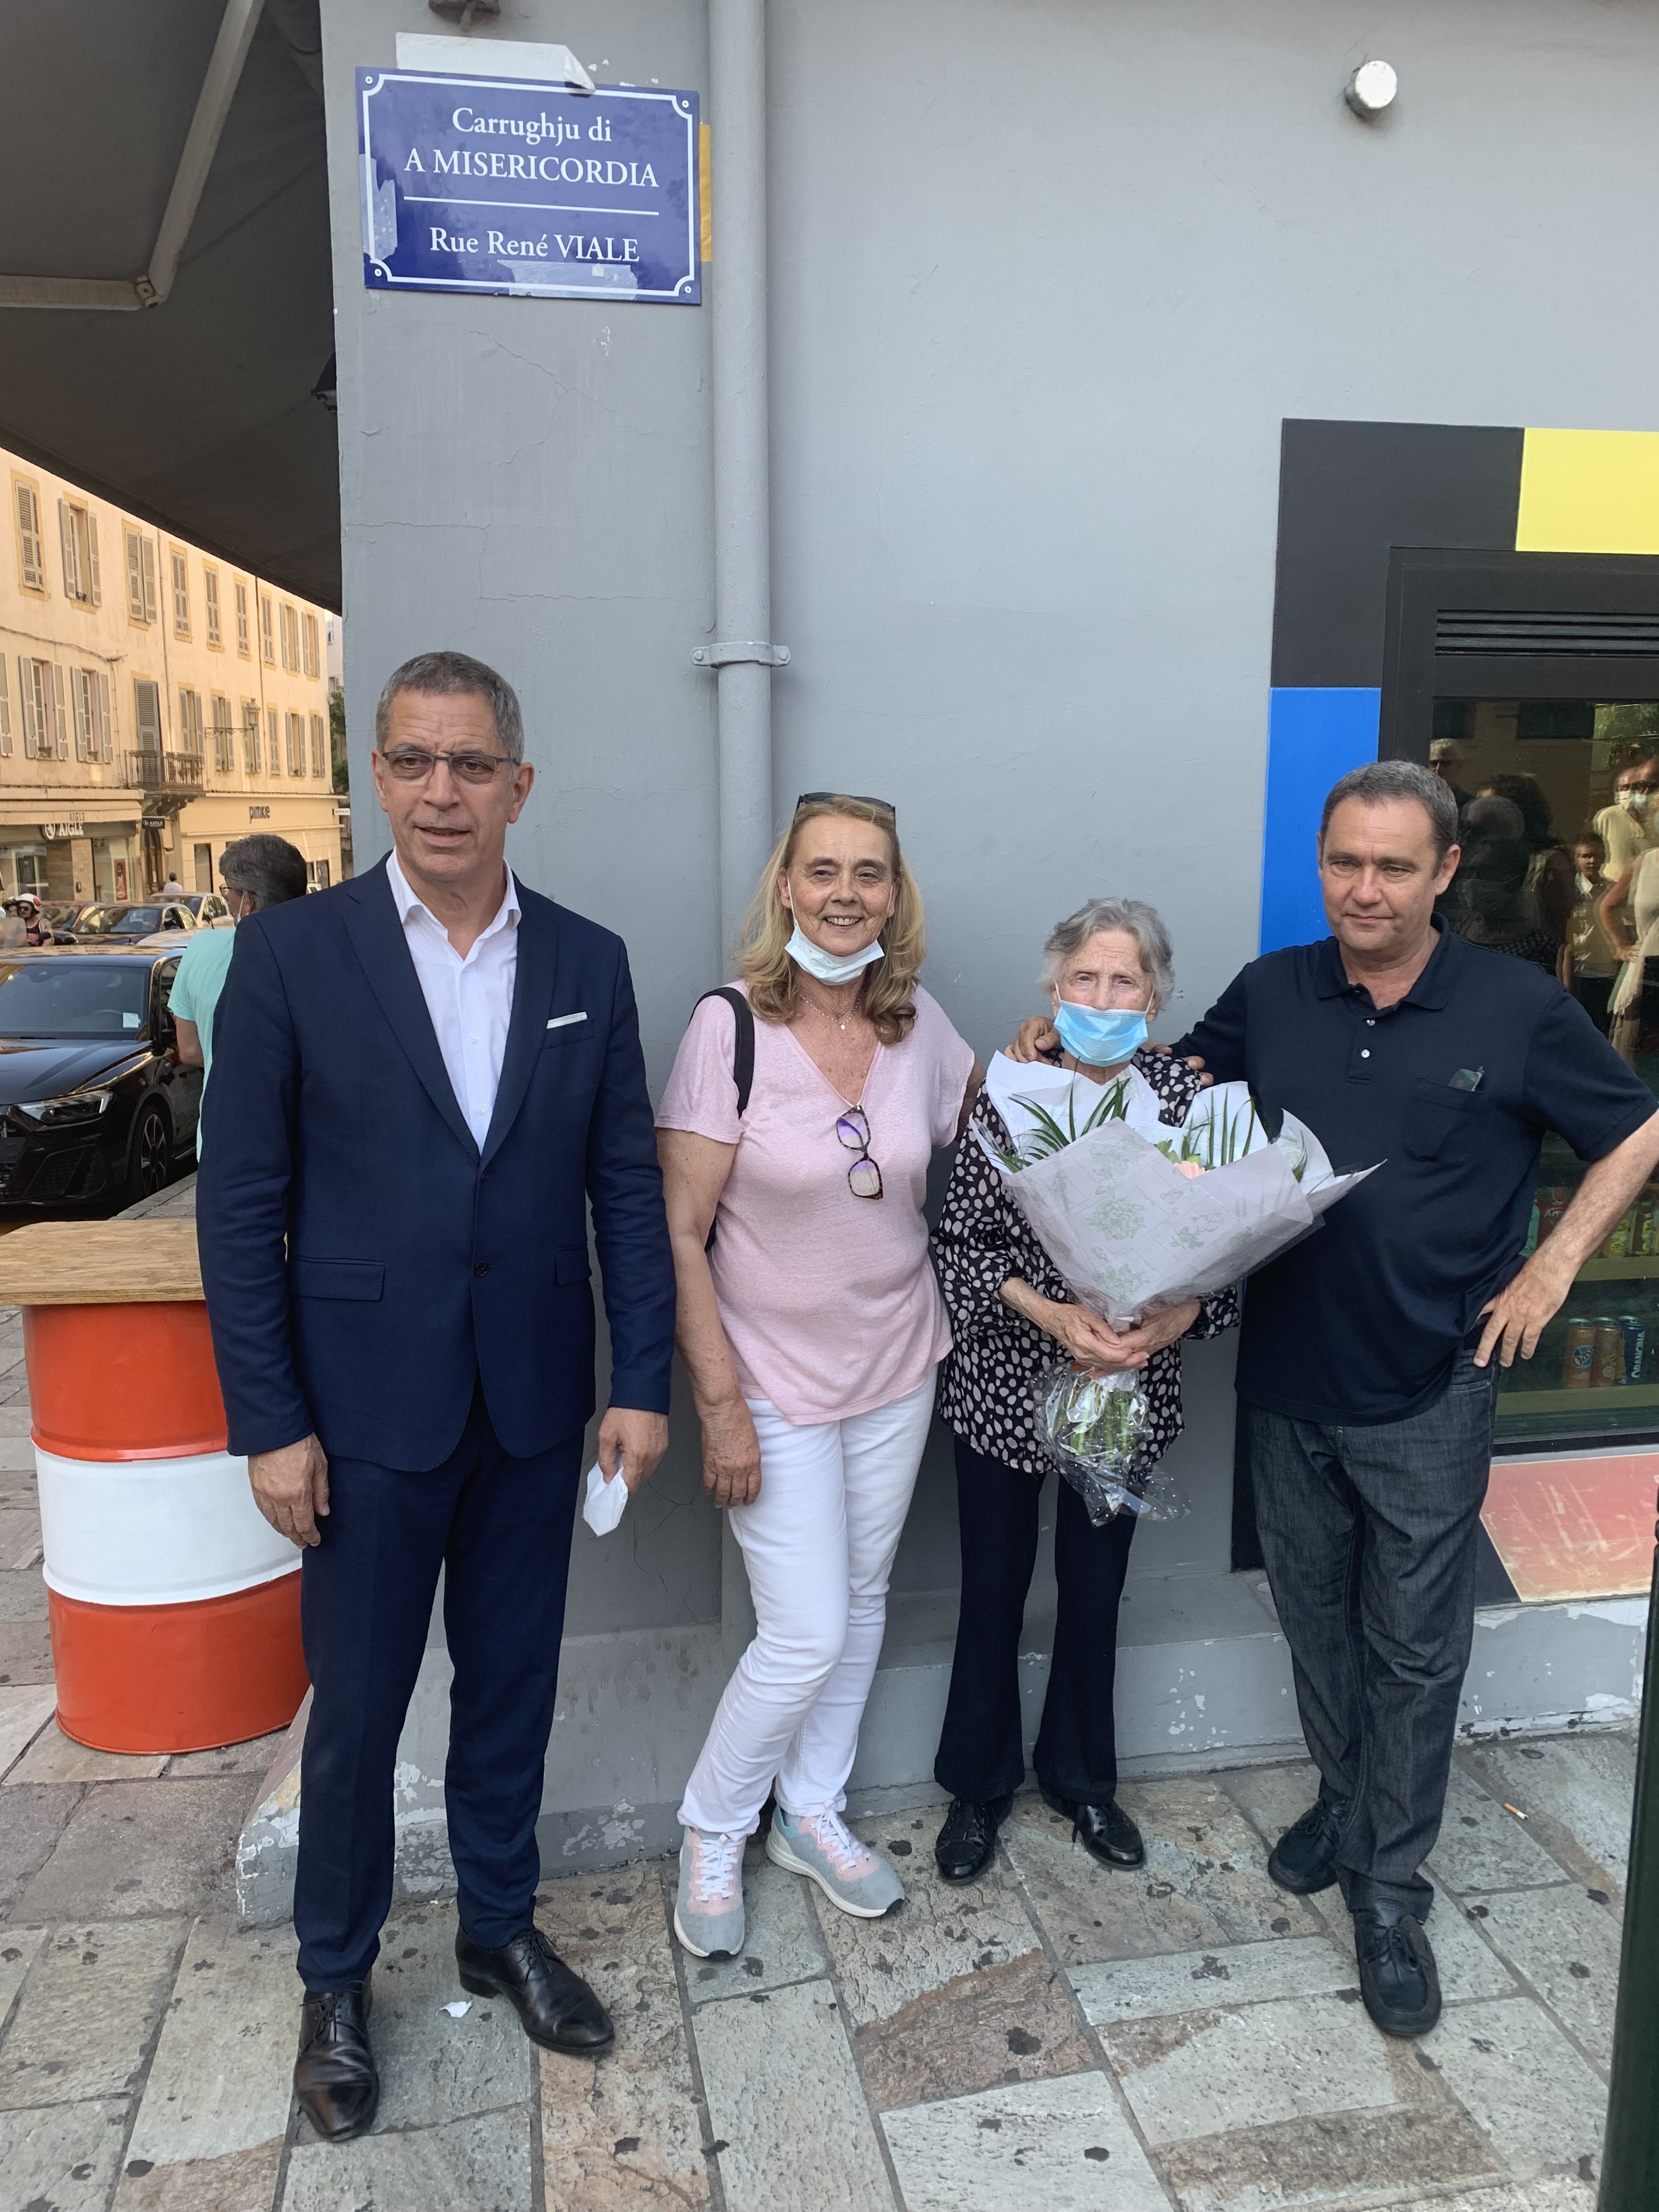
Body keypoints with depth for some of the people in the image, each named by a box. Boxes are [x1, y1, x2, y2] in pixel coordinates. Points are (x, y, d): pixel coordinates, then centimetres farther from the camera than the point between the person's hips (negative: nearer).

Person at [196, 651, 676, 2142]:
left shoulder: (588, 963, 1)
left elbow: (629, 1181, 2)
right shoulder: (292, 953, -7)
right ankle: (336, 1978, 36)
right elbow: (242, 1205, -6)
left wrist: (643, 1381, -1)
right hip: (368, 1404, -2)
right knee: (356, 1709, 12)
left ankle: (501, 1928, 41)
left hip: (535, 1403, 3)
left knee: (512, 1685, 18)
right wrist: (271, 1423, -8)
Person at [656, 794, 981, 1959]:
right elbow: (681, 1233, -15)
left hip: (897, 1371, 5)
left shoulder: (921, 1024, -3)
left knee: (862, 1601, 17)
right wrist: (720, 1403, -17)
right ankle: (713, 1831, 26)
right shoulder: (729, 1026, -16)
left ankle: (812, 1813, 40)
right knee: (806, 1633, -2)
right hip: (775, 1379, -5)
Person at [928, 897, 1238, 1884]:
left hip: (1128, 1388, 2)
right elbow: (962, 1237, -10)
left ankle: (1083, 1775, 40)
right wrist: (1050, 1313, -22)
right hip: (1007, 1378, -1)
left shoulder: (1186, 1092, -5)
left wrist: (1176, 1315, -20)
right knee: (995, 1586, 12)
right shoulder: (1009, 1087, -10)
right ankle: (979, 1783, 34)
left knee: (1096, 1586, 17)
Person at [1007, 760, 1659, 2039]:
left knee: (1413, 1647, 9)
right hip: (1288, 1382, 3)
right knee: (1318, 1623, 19)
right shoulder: (1271, 995, 1)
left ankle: (1389, 1893, 25)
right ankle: (1349, 1802, 42)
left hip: (1427, 1399, -3)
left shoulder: (1517, 1009, -8)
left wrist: (1551, 1269, -5)